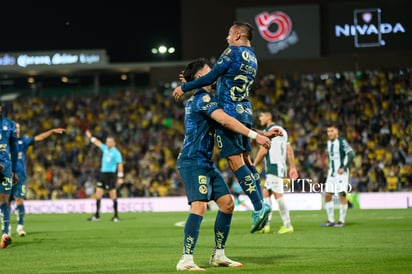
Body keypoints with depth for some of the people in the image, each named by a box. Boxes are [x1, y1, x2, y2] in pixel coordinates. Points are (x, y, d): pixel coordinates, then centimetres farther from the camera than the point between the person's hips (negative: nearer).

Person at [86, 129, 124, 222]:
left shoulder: (116, 153, -9)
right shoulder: (105, 148, 11)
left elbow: (120, 165, -13)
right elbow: (98, 143, 29)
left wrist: (120, 177, -19)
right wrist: (90, 137, 30)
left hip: (111, 174, -7)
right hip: (102, 173, 7)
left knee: (113, 195, -5)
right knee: (98, 194, 3)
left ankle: (116, 216, 1)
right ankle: (97, 215, 6)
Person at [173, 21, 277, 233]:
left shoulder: (233, 52, -9)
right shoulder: (252, 57, 16)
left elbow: (211, 77, -12)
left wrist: (185, 87, -2)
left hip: (229, 112, -9)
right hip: (245, 112, 9)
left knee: (235, 160, -11)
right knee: (245, 159, 14)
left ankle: (258, 206, -18)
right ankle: (261, 204, 9)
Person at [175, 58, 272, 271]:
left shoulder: (194, 99, 19)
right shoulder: (203, 97, -12)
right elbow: (225, 120, -25)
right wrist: (255, 135, -24)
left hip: (205, 162, 10)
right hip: (193, 161, -10)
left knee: (227, 203, 8)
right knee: (200, 205, -22)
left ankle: (218, 255, 14)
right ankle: (186, 260, -24)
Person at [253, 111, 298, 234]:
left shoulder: (269, 130, -8)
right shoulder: (281, 130, 20)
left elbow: (263, 150, -12)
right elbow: (289, 150, 17)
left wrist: (253, 166, -5)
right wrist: (292, 167, 17)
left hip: (274, 167, -10)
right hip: (279, 167, 10)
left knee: (278, 195, -9)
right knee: (265, 193, 10)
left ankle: (287, 225, -8)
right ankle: (266, 224, 8)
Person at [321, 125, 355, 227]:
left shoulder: (342, 141, -11)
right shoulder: (328, 143, 13)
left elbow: (351, 154, -17)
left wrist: (344, 167, -17)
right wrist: (329, 167, 15)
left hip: (341, 173, -8)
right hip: (332, 173, 8)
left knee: (342, 195, -7)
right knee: (327, 195, 3)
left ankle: (342, 221, 0)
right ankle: (331, 220, 10)